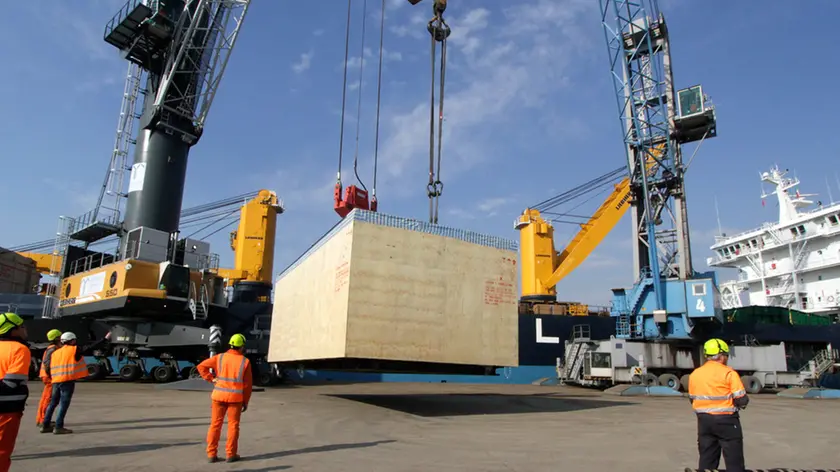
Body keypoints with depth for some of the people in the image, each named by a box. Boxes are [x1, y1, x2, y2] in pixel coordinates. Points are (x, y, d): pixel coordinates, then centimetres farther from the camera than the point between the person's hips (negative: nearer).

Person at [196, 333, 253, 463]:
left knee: (215, 424, 10)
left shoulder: (220, 357, 1)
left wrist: (211, 379, 1)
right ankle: (231, 454, 10)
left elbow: (201, 366, -3)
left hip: (219, 395, 2)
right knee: (233, 425, 8)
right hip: (236, 397, -2)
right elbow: (247, 384, -3)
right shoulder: (245, 361, -4)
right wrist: (246, 401, 5)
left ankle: (211, 454, 12)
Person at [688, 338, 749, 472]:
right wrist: (743, 402, 9)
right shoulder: (728, 373, -12)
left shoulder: (694, 374, 5)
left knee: (707, 459, 11)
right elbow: (742, 400, -12)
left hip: (704, 420, 5)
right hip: (726, 420, -5)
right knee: (734, 460, 6)